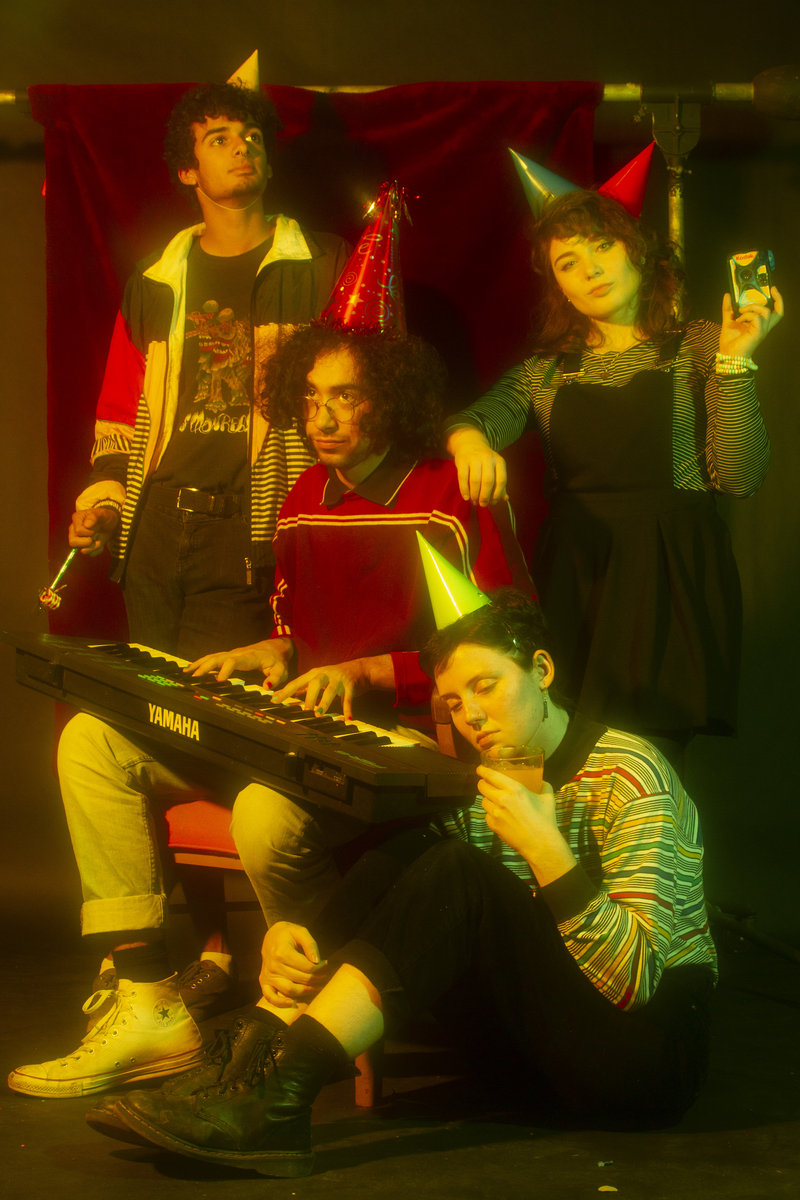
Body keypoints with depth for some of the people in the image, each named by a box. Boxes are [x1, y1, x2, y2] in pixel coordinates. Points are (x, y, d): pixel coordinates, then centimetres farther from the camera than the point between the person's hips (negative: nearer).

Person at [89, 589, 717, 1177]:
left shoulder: (629, 774, -11)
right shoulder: (478, 788, 9)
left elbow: (633, 980, -20)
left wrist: (545, 848, -28)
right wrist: (295, 935, -19)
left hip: (653, 1057, -7)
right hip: (544, 1054, 7)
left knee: (458, 878, -26)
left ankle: (282, 1091, -35)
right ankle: (262, 1057, -21)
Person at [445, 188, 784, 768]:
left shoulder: (698, 346, 5)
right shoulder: (548, 368, 15)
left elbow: (739, 476, -3)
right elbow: (483, 413, -2)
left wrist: (735, 362, -11)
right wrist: (469, 438, -26)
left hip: (671, 574, -3)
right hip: (573, 578, 3)